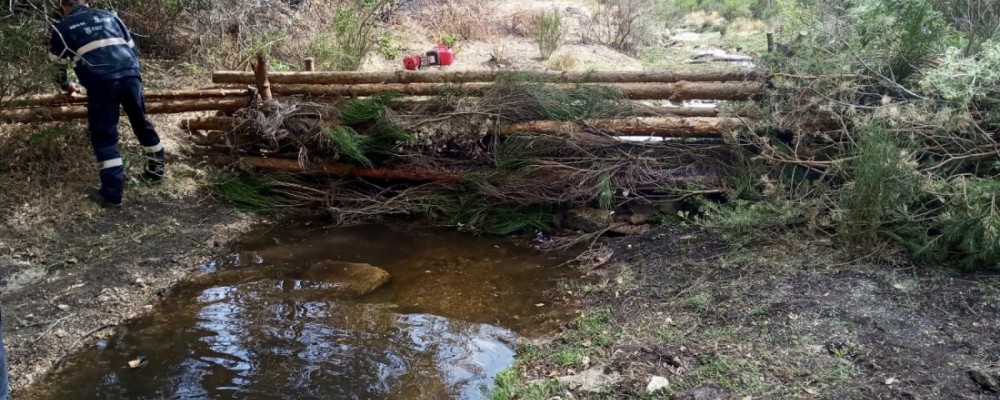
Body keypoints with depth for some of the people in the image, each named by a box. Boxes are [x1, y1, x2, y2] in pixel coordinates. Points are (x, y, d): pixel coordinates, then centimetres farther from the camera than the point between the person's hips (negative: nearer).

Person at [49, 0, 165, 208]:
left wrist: (66, 86, 46)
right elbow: (132, 48, 30)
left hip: (101, 81, -3)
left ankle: (112, 194, 0)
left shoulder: (62, 28, 19)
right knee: (142, 123, 20)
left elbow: (58, 64, 28)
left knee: (104, 137, 2)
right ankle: (156, 169, 33)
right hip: (130, 74, 4)